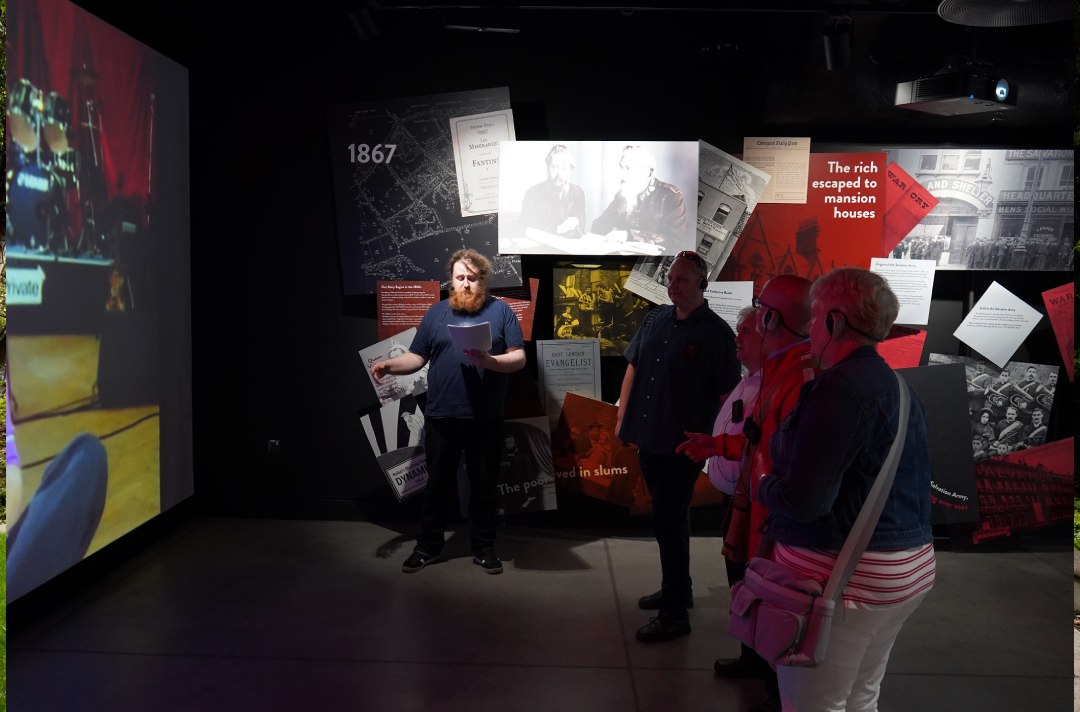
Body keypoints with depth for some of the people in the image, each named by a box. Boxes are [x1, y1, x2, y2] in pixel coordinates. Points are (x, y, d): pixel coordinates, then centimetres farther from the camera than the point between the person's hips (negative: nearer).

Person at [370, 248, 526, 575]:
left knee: (484, 484, 10)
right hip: (441, 417, 2)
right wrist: (389, 365, -11)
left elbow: (519, 359, -5)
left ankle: (484, 547, 24)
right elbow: (417, 357, 7)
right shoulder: (436, 312, 8)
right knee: (438, 482, 12)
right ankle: (428, 545, 26)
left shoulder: (500, 310, 1)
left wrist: (489, 361, -22)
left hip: (485, 419, -1)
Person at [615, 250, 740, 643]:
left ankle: (674, 614, 13)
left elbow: (726, 395, -11)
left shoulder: (716, 332, -11)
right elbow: (632, 369, 13)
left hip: (682, 447, -6)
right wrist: (622, 420, 11)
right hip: (648, 440, 6)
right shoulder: (654, 320, 6)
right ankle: (678, 589, 37)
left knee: (668, 525, -1)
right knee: (668, 521, 19)